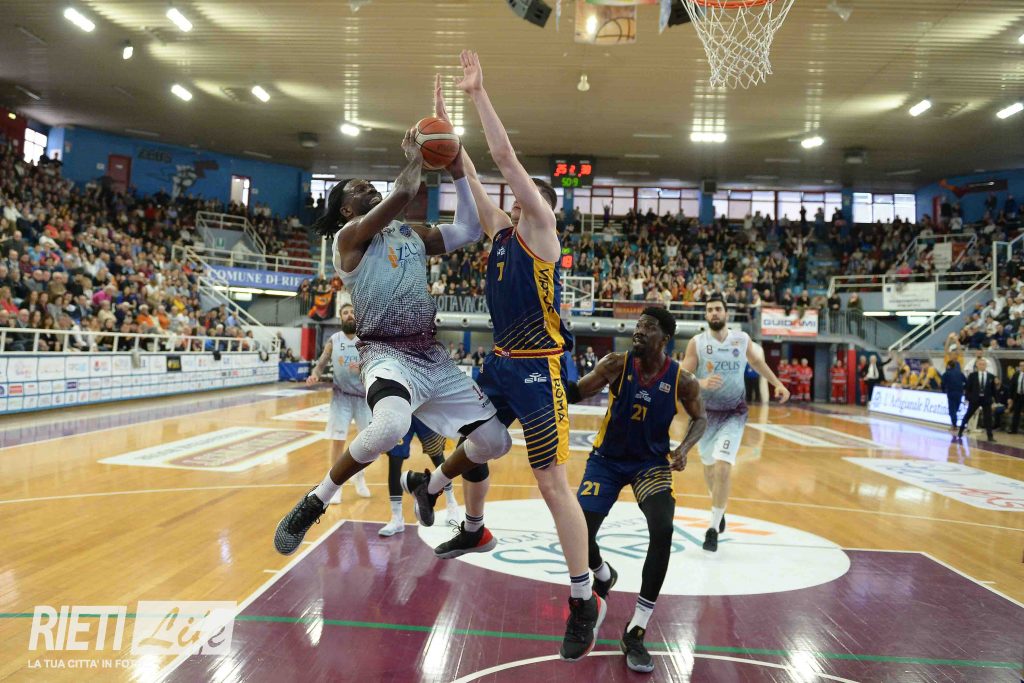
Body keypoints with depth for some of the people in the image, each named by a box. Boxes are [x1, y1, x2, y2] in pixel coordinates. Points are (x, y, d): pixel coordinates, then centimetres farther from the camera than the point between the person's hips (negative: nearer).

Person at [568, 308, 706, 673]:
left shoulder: (682, 380, -13)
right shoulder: (617, 364, -15)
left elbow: (700, 418, 3)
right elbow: (575, 392, -17)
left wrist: (684, 448, -15)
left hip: (651, 462, 0)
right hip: (608, 458, 1)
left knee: (663, 531, -24)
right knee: (580, 533, -11)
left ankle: (636, 631, -11)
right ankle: (603, 577, 30)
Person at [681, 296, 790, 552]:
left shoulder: (742, 339, -3)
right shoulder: (696, 343, -9)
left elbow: (758, 363, 17)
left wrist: (778, 384, 14)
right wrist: (702, 383, -33)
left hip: (733, 413, -1)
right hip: (706, 412, 1)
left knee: (722, 468, -15)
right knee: (709, 467, 15)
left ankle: (714, 528, -4)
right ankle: (718, 509, 45)